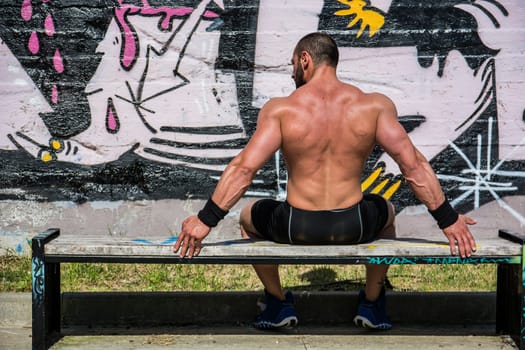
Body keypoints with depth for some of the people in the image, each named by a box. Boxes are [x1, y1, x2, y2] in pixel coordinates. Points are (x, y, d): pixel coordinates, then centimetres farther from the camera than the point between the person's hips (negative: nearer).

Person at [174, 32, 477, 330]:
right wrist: (448, 219, 0)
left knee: (249, 217, 33)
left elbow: (244, 167, -15)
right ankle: (372, 303, 39)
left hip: (297, 228, -1)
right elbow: (414, 165, -8)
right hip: (354, 227, 2)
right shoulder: (375, 105, -5)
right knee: (386, 211, 38)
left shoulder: (280, 109, -9)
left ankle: (279, 303, 34)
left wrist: (206, 220, -9)